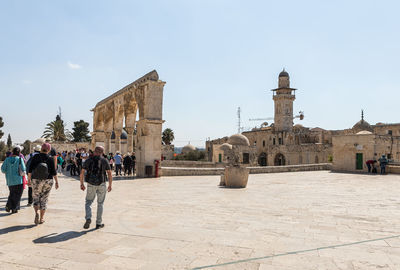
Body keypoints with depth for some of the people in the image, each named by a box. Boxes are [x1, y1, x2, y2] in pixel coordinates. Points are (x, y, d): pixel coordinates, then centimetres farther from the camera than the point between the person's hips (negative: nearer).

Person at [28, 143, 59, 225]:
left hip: (36, 180, 0)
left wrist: (29, 179, 8)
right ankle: (41, 219, 14)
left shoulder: (35, 157, -5)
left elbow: (30, 169, -3)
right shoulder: (50, 158, -8)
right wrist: (57, 182, 0)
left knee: (36, 197, 16)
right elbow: (54, 172, -7)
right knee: (44, 199, 11)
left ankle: (36, 212, -11)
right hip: (48, 181, 0)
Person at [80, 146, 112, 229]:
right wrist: (110, 185, 3)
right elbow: (109, 174, -5)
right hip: (101, 185, -1)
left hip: (90, 185, 1)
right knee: (100, 204, 11)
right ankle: (98, 223, 15)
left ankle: (88, 218, -10)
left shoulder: (88, 160, 3)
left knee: (88, 203, 13)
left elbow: (82, 173, 1)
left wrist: (81, 184, 11)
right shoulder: (104, 160, -2)